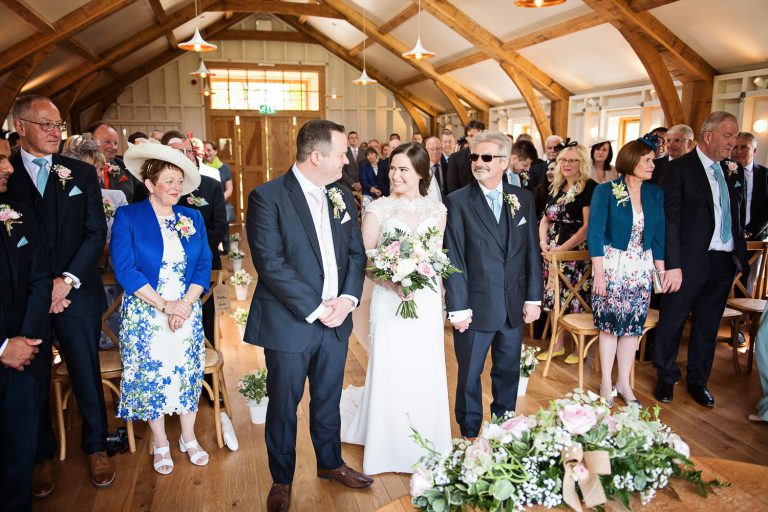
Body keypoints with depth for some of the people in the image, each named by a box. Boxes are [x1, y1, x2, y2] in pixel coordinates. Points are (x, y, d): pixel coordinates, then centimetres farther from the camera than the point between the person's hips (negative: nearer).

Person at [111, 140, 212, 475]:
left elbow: (204, 266, 2)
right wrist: (164, 305, -16)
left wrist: (186, 303, -13)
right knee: (150, 377, 5)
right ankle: (160, 444, 25)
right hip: (145, 314, -2)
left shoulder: (193, 218, 5)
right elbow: (125, 269, -12)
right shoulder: (127, 217, -6)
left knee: (189, 373, 5)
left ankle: (188, 438, 25)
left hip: (187, 312, 3)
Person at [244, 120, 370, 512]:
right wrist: (315, 309, -18)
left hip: (335, 319, 5)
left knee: (328, 399, 21)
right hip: (289, 323, -5)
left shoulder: (342, 196, 6)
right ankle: (281, 479, 36)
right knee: (283, 406, 13)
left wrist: (347, 298, -9)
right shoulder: (268, 197, -14)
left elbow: (356, 253, 7)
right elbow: (271, 264, -19)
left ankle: (330, 462, 44)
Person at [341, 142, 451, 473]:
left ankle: (425, 446, 35)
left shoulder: (437, 210, 4)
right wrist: (392, 282, -21)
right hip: (389, 300, -2)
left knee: (425, 373, 11)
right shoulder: (378, 209, -4)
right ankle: (388, 445, 30)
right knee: (390, 371, 6)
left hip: (426, 301, 3)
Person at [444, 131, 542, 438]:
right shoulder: (458, 201, -9)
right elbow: (454, 258, -11)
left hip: (514, 305, 4)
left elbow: (532, 251, 5)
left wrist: (533, 297, 2)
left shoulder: (523, 199, 2)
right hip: (475, 306, -3)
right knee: (470, 375, 12)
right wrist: (458, 307, -13)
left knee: (509, 371, 19)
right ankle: (470, 436, 32)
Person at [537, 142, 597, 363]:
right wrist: (543, 243, -3)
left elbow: (589, 226, -17)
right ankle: (557, 345, 22)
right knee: (554, 297, 8)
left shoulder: (589, 188, -9)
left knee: (576, 299, -1)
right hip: (552, 252, 6)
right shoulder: (557, 187, 12)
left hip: (576, 253, -6)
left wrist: (562, 248, -20)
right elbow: (545, 220, 15)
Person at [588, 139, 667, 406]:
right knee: (609, 324, 1)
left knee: (633, 325, 6)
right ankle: (606, 382, 15)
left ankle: (624, 382, 20)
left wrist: (661, 271, 7)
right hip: (611, 266, -4)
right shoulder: (605, 191, -7)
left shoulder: (655, 194, 6)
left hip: (641, 269, 4)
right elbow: (595, 233, -10)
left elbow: (658, 236, 11)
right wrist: (598, 272, -14)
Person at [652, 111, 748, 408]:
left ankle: (698, 381, 30)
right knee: (673, 321, 6)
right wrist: (672, 264, -17)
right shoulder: (679, 168, -7)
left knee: (708, 325, 15)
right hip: (691, 261, -6)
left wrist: (741, 255, 6)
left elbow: (735, 217, 15)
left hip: (724, 261, 6)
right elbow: (670, 219, -12)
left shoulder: (730, 171, 12)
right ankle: (666, 378, 25)